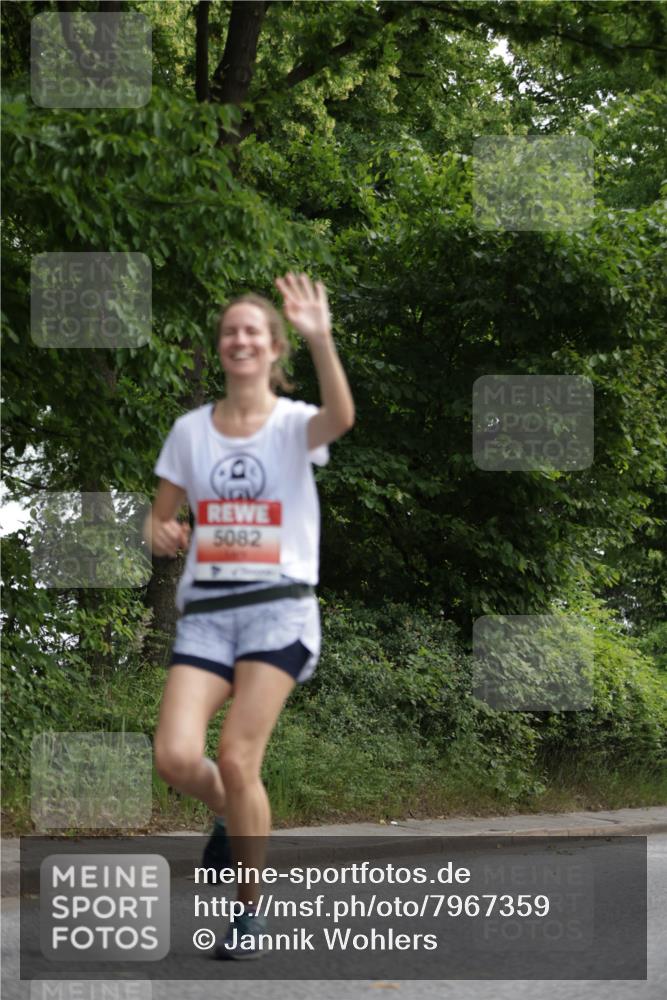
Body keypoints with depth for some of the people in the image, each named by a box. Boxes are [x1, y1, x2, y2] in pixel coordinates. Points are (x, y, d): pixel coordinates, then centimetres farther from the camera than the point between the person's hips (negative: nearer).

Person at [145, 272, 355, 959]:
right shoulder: (190, 430, 10)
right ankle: (234, 818, 21)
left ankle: (251, 907, 6)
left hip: (278, 607, -3)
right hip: (204, 612, 3)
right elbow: (159, 519, 16)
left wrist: (320, 339, -38)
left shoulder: (294, 424, -1)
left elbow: (340, 418, -25)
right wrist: (162, 535, -8)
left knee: (237, 761, -14)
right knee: (175, 757, -15)